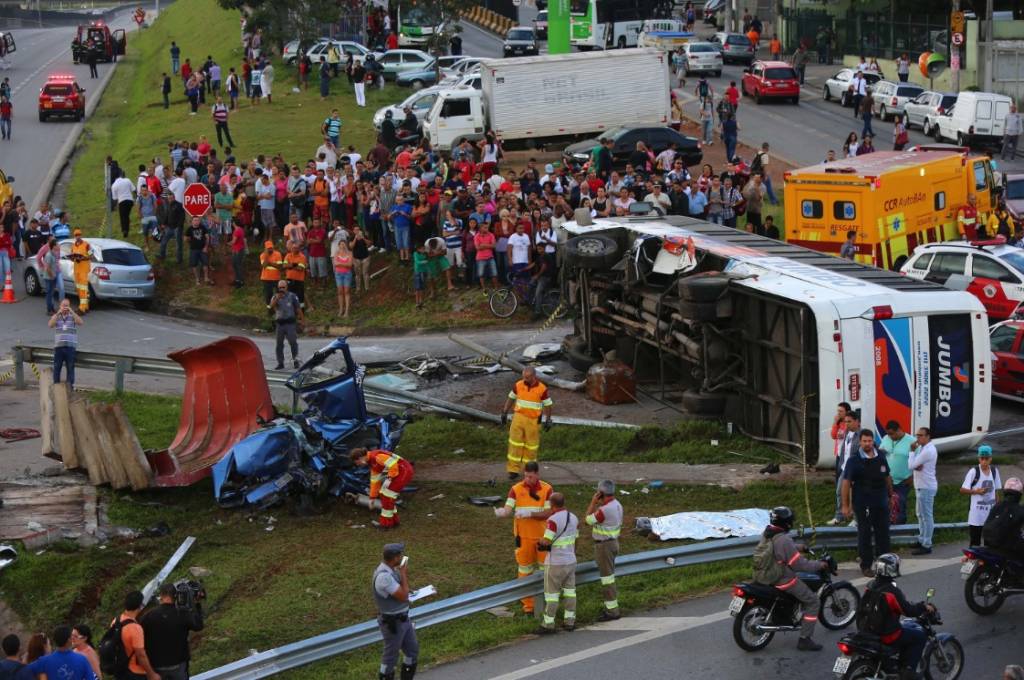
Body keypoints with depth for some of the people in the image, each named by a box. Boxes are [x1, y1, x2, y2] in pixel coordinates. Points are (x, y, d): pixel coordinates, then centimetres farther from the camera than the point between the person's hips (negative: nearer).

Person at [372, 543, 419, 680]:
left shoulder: (390, 569, 1)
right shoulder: (384, 576, -32)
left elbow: (403, 590, 15)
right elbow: (403, 596, -26)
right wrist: (403, 573, -19)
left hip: (402, 619, 10)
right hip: (392, 623, -10)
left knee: (412, 649, 19)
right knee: (391, 655, 6)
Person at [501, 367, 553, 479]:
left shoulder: (542, 389, -11)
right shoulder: (518, 385, -4)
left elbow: (547, 405, -2)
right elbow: (511, 398, 10)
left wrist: (547, 420, -5)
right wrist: (504, 413, 9)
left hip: (533, 420, -2)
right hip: (519, 417, 2)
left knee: (531, 444, 7)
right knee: (515, 443, -4)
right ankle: (514, 469, 0)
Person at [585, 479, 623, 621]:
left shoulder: (604, 510, -26)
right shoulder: (616, 504, 4)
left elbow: (587, 520, -15)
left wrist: (593, 502, -13)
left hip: (604, 545, -10)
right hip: (612, 542, 10)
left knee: (607, 577, -3)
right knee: (609, 576, 17)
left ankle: (612, 611, 2)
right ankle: (611, 607, 25)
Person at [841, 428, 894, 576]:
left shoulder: (881, 457, 4)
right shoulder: (854, 460, -10)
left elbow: (887, 477, 16)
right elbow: (846, 482, -10)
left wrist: (891, 494, 18)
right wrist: (845, 505, -12)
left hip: (881, 502, 4)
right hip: (863, 504, -4)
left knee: (883, 533, 11)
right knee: (864, 535, 4)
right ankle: (866, 565, 13)